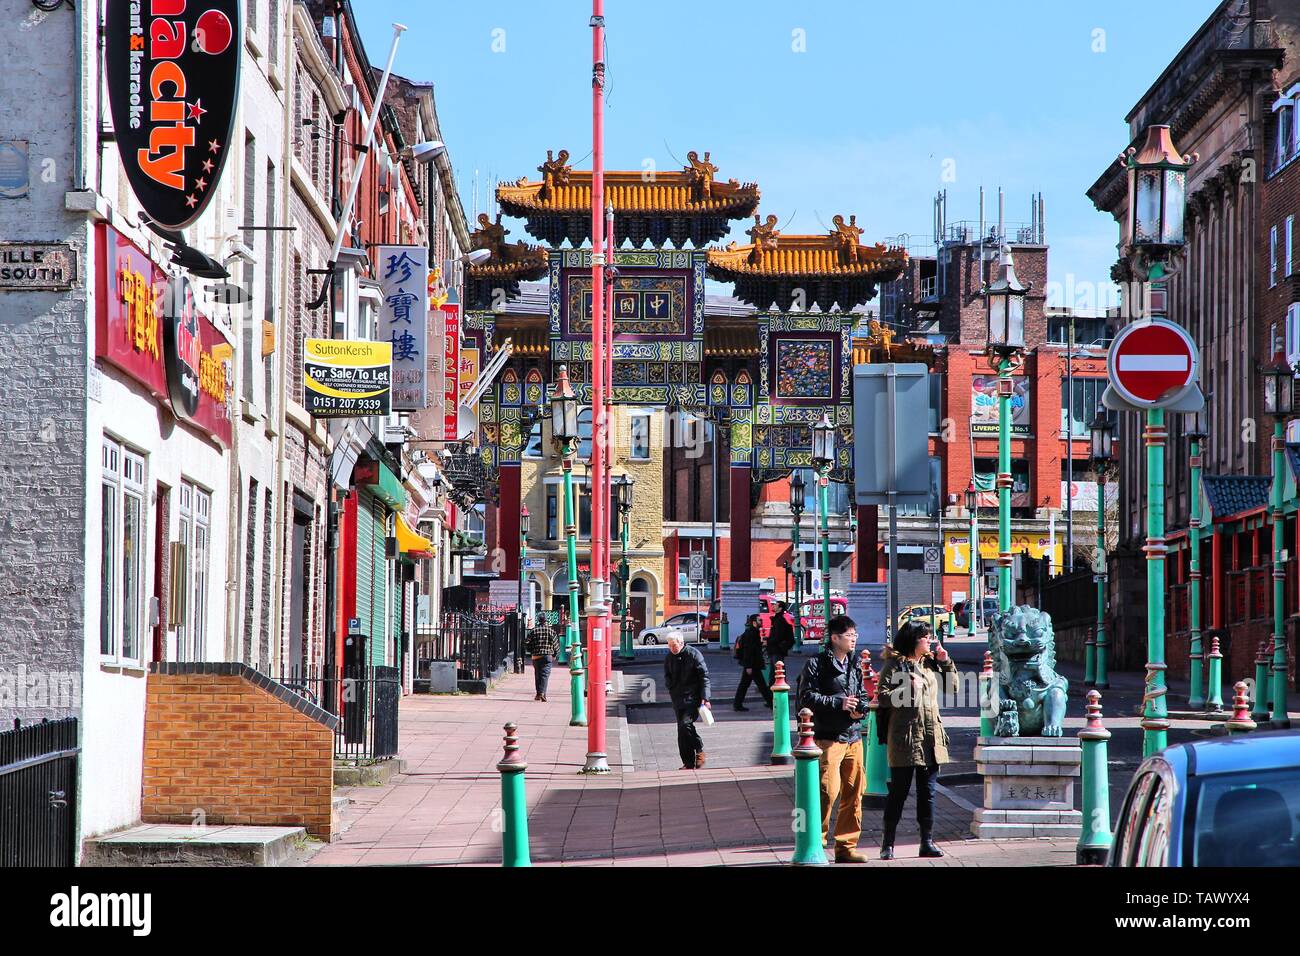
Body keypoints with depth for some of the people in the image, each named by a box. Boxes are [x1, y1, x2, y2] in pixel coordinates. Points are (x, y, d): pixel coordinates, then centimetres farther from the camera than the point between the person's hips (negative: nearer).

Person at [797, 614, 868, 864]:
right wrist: (839, 703, -15)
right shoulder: (817, 665, -4)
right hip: (828, 738, -7)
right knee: (827, 792, -14)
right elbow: (807, 697, -11)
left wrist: (860, 709, -2)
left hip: (853, 737, 7)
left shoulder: (854, 665, 16)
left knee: (853, 794, 7)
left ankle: (846, 847, 15)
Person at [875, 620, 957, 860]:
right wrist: (907, 689, -20)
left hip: (931, 737, 6)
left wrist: (946, 662, 8)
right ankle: (888, 844, 5)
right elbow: (883, 697, -10)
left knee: (928, 792, 7)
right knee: (899, 791, -1)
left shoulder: (930, 662, 14)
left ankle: (927, 842, 12)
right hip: (905, 737, -6)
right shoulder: (895, 664, -4)